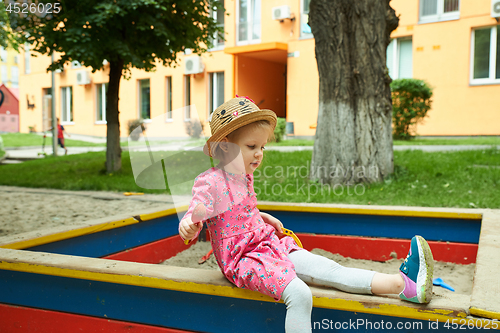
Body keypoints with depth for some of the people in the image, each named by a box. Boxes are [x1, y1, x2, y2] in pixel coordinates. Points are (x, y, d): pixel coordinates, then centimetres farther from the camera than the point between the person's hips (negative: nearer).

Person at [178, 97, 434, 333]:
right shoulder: (209, 182, -13)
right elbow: (196, 212, -23)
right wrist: (188, 224, -44)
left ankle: (403, 284, -14)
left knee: (328, 269, -6)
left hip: (270, 245, 8)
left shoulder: (243, 177, 15)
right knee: (299, 294, -30)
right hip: (243, 259, -8)